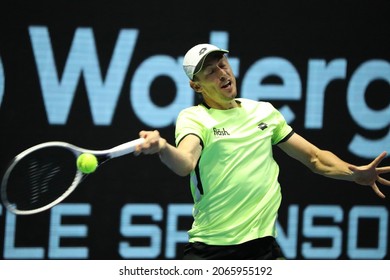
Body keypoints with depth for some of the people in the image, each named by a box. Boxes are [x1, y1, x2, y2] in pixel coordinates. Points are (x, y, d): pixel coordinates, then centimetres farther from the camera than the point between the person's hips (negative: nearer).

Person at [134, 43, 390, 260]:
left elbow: (314, 157, 16)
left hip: (262, 244, 3)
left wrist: (354, 173, -5)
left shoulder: (265, 112, 12)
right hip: (209, 248, -3)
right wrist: (162, 147, -48)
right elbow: (185, 164, -23)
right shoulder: (193, 118, -2)